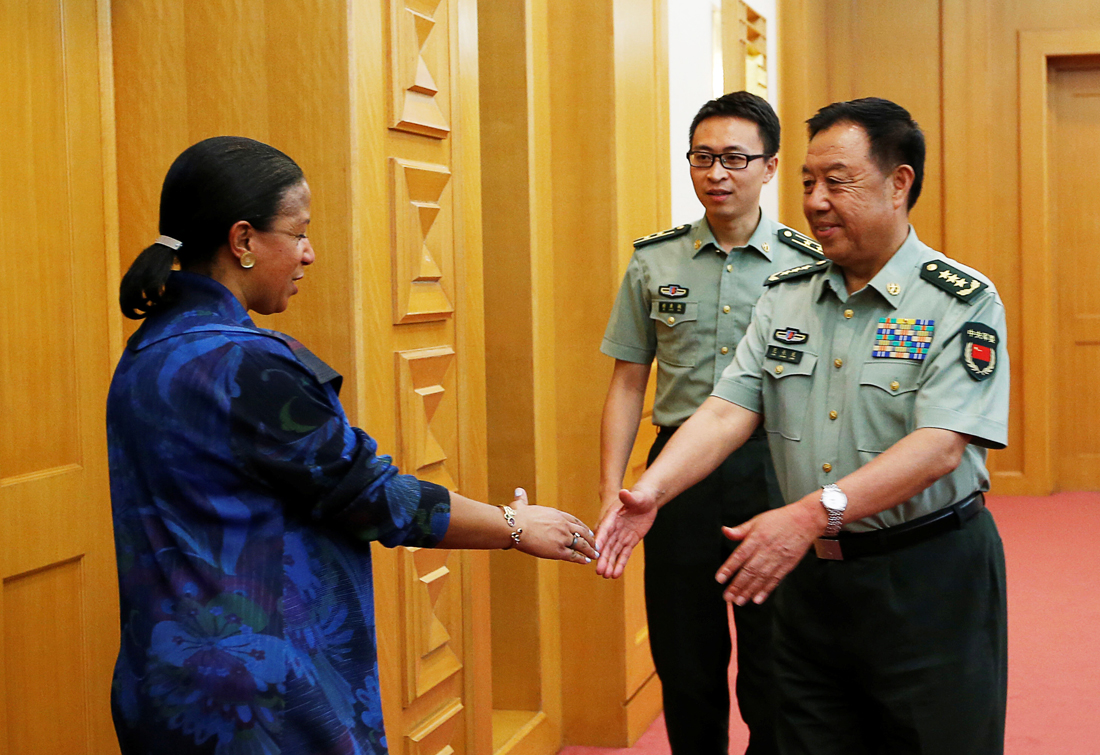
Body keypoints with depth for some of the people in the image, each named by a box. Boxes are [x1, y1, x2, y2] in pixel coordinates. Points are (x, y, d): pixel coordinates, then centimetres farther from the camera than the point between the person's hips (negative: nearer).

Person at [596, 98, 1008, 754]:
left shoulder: (963, 302, -10)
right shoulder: (786, 297, 7)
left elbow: (939, 447, -22)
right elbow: (727, 411, -2)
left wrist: (812, 514, -33)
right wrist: (651, 491, -20)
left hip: (927, 577, -4)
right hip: (810, 575, 4)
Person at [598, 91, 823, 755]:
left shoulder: (807, 265, 1)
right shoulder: (654, 264, 6)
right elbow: (629, 383, 8)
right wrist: (612, 490, 1)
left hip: (775, 474, -2)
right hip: (680, 471, 2)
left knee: (774, 673, 4)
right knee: (686, 665, 11)